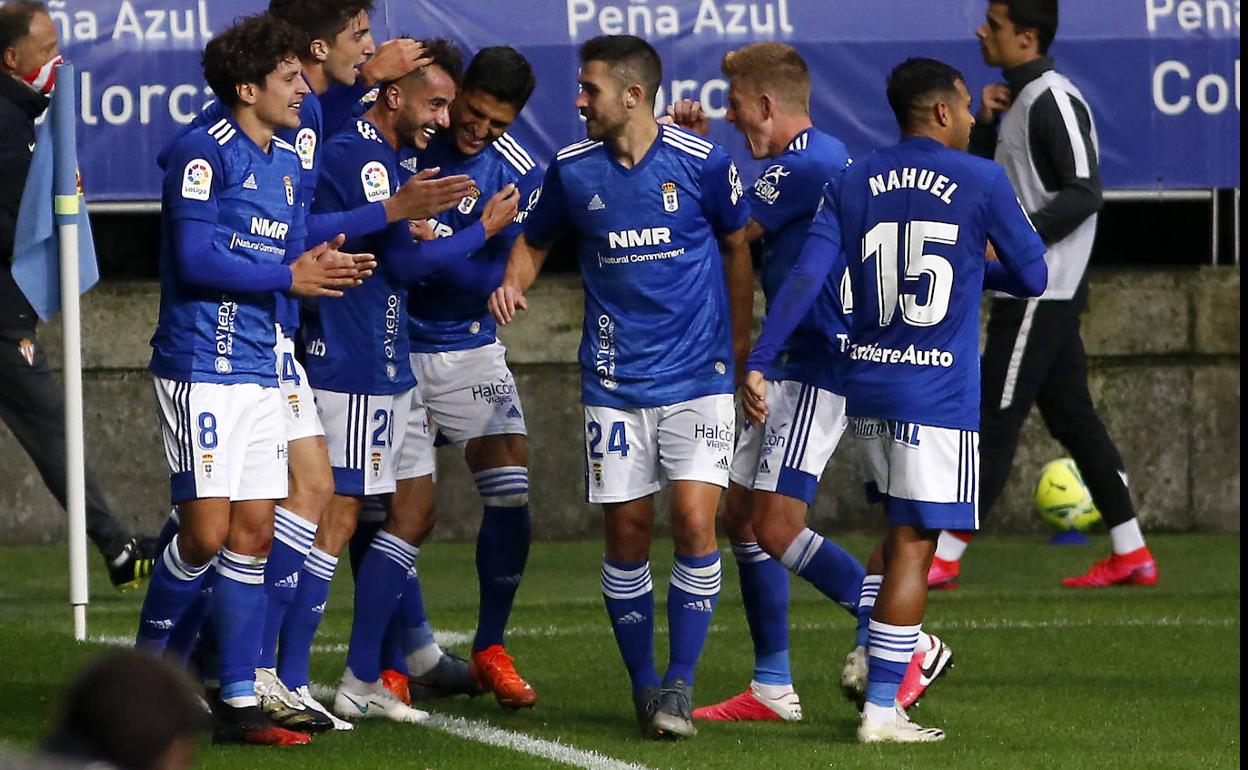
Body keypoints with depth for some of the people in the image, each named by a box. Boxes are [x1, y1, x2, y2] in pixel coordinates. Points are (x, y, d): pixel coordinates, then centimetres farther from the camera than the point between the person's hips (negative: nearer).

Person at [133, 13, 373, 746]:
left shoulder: (288, 164, 15)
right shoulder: (206, 153, -11)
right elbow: (197, 258, -18)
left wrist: (325, 266, -5)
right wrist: (289, 275, -14)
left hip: (262, 373, 8)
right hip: (201, 369, -8)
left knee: (253, 533, 6)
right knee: (207, 533, -10)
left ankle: (239, 703, 9)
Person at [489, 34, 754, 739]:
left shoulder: (702, 162, -7)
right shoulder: (573, 170, 0)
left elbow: (737, 246, 8)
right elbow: (534, 240, 17)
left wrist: (740, 344, 13)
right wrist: (514, 283, -5)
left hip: (698, 376, -2)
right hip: (615, 383, 2)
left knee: (694, 520, -13)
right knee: (628, 534, 1)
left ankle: (681, 684, -4)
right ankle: (644, 683, 15)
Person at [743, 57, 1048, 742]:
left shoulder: (850, 184, 6)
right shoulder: (981, 182, -3)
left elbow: (806, 279, -2)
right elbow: (1033, 277, 5)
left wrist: (758, 363, -4)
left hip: (865, 384, 5)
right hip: (937, 394, -5)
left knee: (903, 529, 22)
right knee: (913, 543, -3)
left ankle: (882, 656, 14)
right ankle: (880, 711, -4)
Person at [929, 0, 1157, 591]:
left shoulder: (1054, 100, -14)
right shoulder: (1017, 101, 17)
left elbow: (1084, 192, -20)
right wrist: (984, 121, 4)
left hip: (1042, 289, -10)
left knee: (995, 419, -8)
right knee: (1071, 417, 10)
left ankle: (945, 557, -6)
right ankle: (1131, 554, 11)